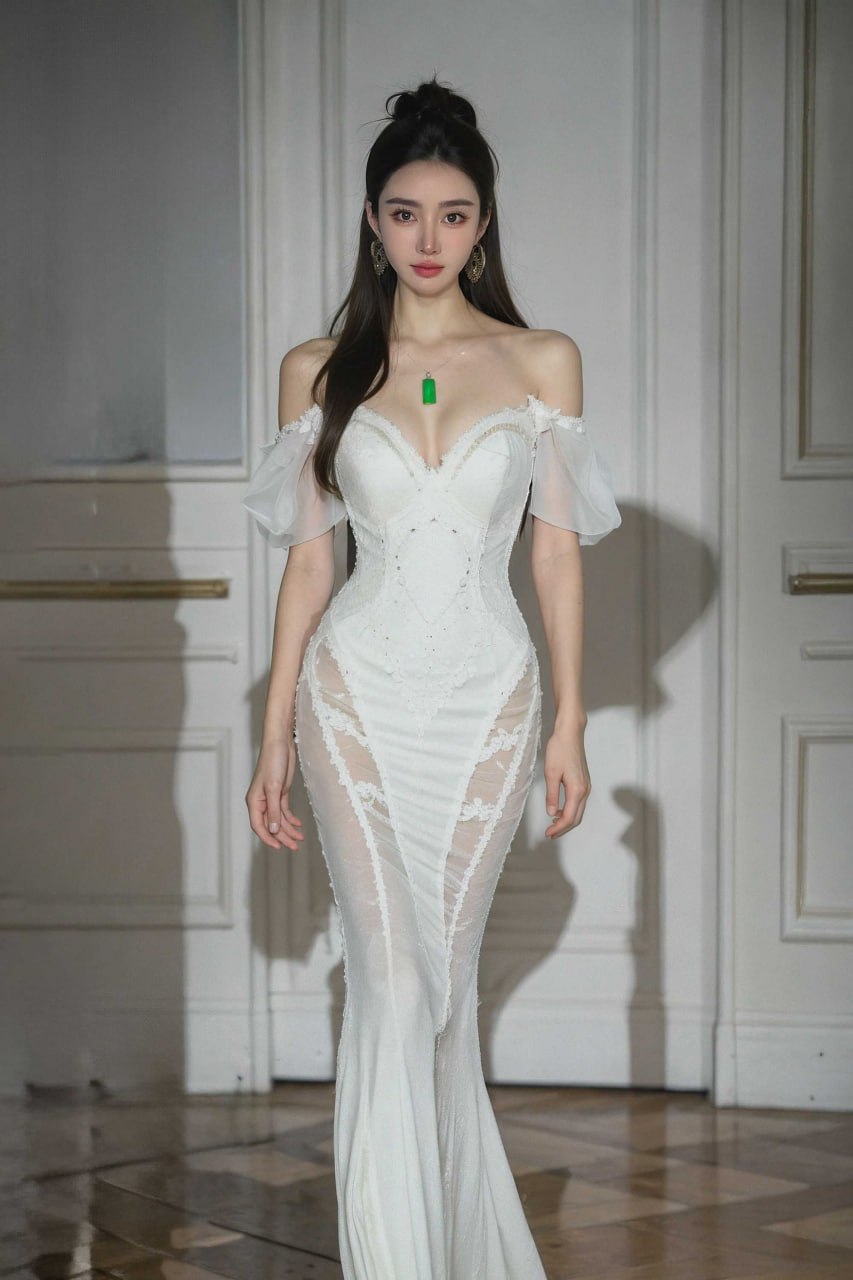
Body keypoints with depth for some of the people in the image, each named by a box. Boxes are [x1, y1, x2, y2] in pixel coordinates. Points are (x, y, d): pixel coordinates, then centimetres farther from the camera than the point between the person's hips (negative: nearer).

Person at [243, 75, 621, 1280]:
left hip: (488, 693, 1)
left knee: (445, 981, 7)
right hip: (360, 691, 0)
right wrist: (274, 738, 3)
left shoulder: (543, 360, 5)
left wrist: (570, 724, 1)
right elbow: (309, 559, 6)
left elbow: (557, 550, 5)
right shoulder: (319, 369, 5)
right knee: (392, 982, -10)